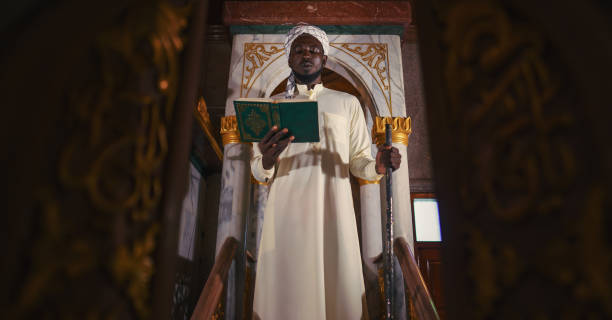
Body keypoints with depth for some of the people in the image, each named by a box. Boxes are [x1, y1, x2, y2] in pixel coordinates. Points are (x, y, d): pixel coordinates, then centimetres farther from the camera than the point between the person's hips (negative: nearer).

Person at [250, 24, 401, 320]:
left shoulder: (347, 103, 12)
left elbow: (358, 162, 10)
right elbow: (258, 171, 10)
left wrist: (379, 166, -12)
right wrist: (267, 161, -14)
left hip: (333, 212, 0)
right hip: (287, 213, 0)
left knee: (340, 290, 1)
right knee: (287, 291, 1)